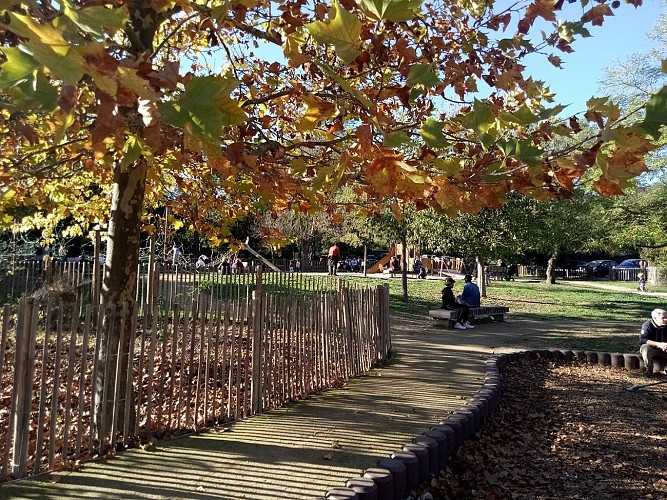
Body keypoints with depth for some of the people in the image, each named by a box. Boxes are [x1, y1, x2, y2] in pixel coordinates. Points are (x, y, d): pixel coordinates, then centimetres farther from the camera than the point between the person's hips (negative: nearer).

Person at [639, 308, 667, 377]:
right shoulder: (647, 325, -16)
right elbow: (642, 339, -28)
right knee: (646, 347, -36)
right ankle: (649, 369, -17)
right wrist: (658, 344, -39)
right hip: (650, 348, -4)